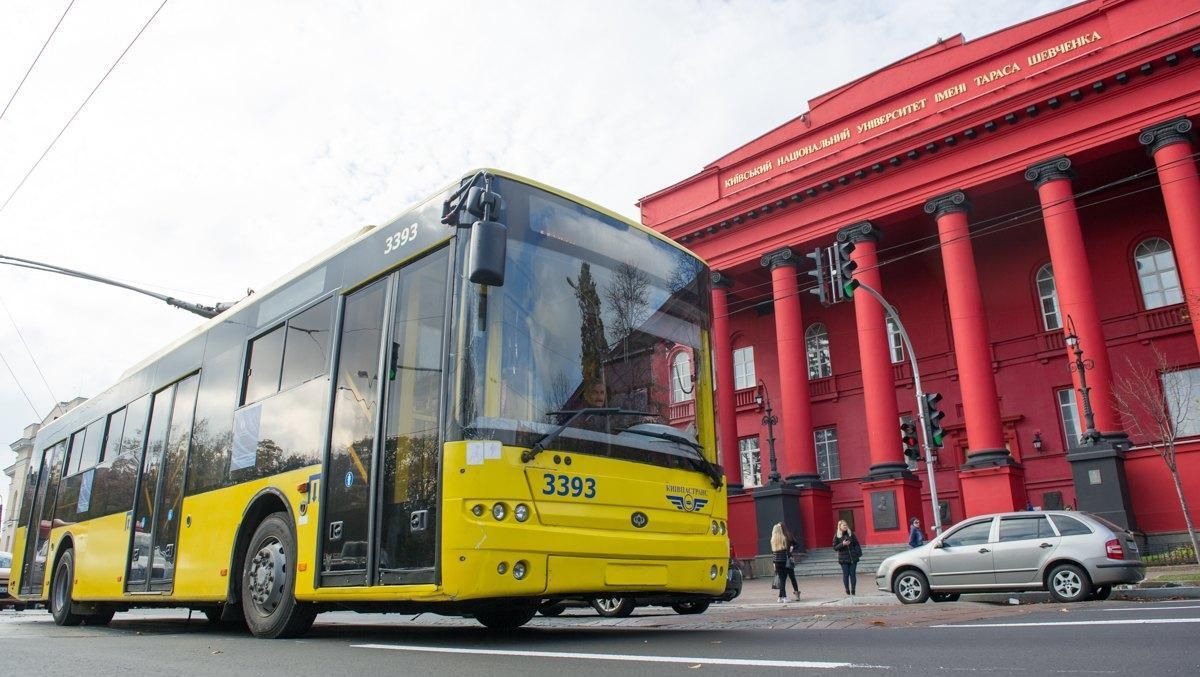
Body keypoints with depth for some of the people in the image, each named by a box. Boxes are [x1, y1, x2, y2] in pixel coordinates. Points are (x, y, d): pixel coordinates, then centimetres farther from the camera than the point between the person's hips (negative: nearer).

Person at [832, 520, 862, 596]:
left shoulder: (851, 534, 4)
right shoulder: (837, 536, -1)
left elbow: (856, 544, 7)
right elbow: (835, 547, -1)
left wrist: (859, 554, -3)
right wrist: (842, 544, -16)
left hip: (853, 557, 1)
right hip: (843, 558, -1)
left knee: (853, 574, 2)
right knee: (846, 574, -1)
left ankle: (853, 591, 9)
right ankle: (847, 591, 7)